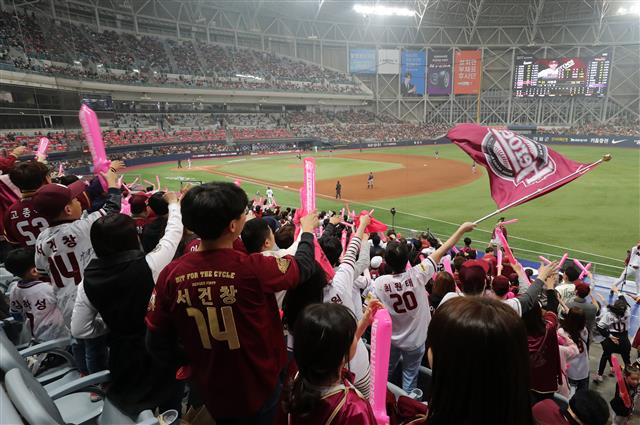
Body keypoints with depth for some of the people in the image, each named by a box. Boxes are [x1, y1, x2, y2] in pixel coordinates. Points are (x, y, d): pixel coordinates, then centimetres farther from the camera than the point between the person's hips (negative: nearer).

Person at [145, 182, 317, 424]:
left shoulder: (170, 275, -18)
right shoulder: (254, 269, -29)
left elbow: (156, 345, -8)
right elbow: (303, 266, -10)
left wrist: (191, 361, 10)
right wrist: (307, 230, 9)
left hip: (211, 392, 4)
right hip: (261, 387, -3)